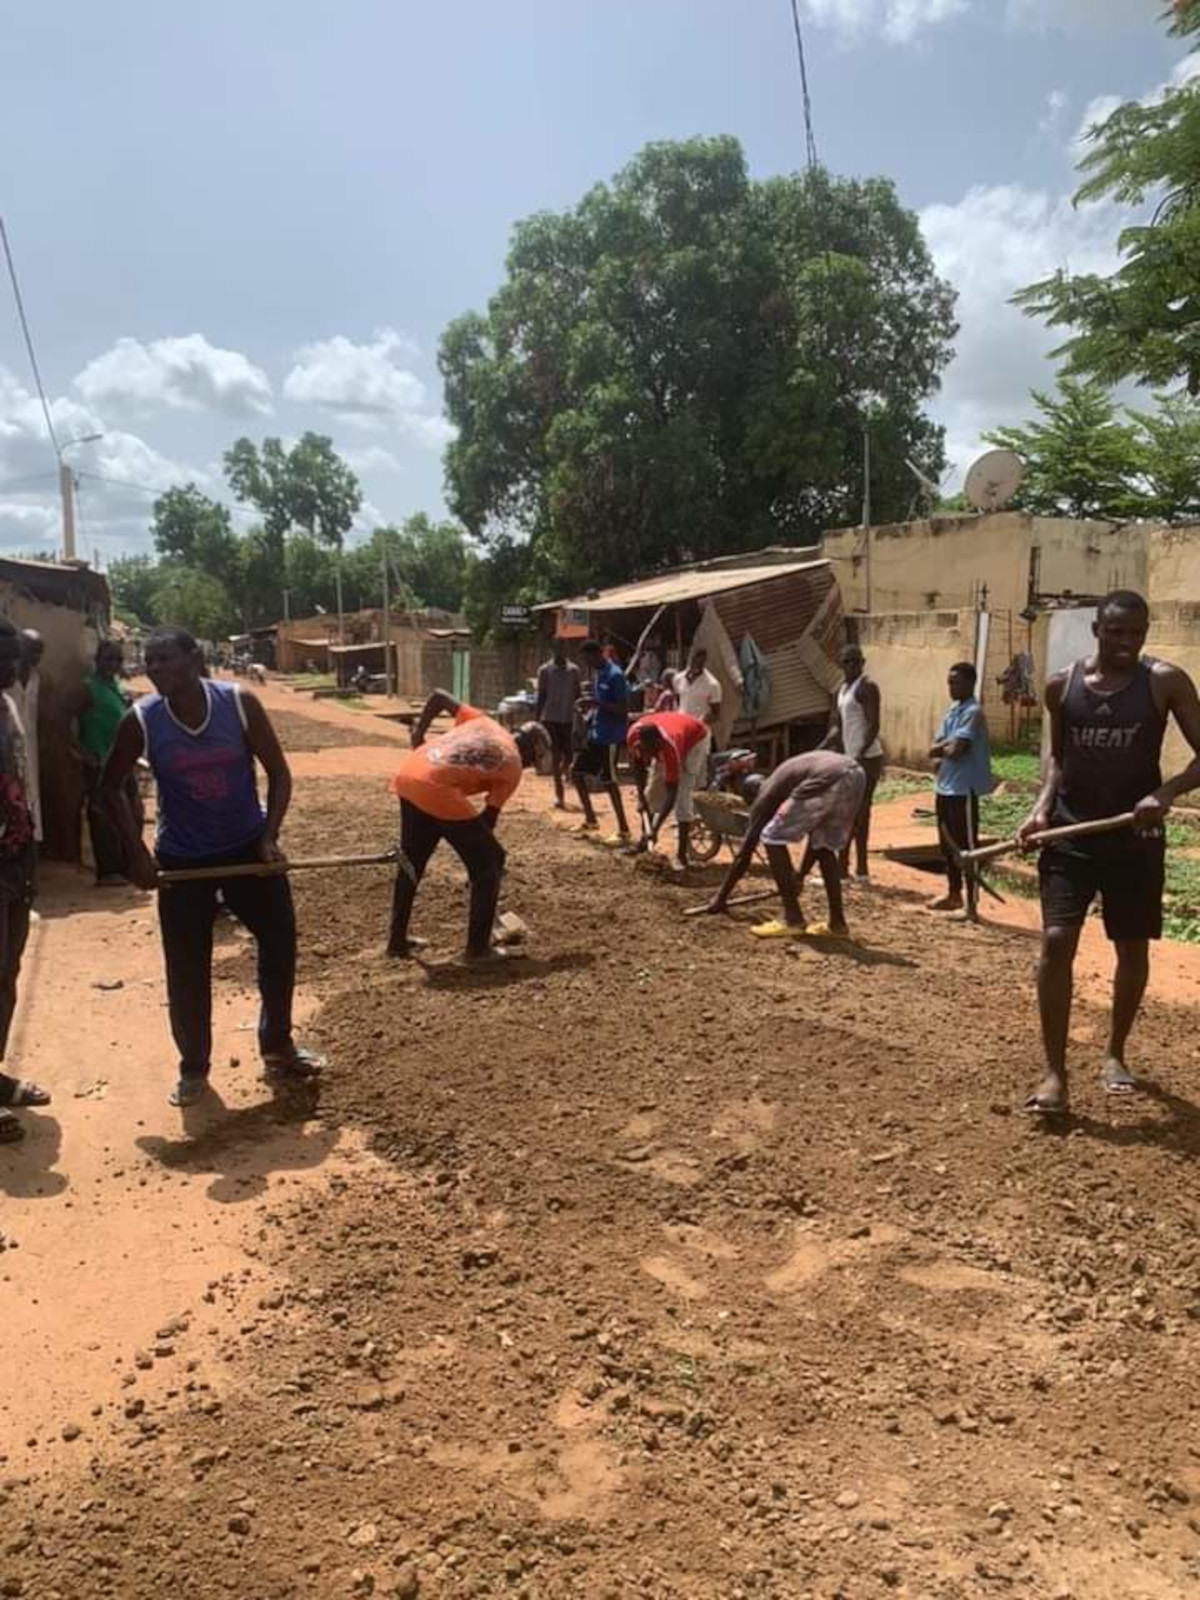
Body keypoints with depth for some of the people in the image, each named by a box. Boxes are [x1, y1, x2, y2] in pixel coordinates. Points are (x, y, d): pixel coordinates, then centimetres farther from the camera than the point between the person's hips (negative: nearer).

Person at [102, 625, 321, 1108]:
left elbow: (278, 772, -6)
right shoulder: (140, 721, -14)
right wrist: (137, 852, -9)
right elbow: (112, 786, 0)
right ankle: (193, 1067, 25)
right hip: (182, 859, -1)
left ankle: (278, 1050, 28)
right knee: (187, 968, 4)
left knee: (280, 943, 7)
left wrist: (269, 838, -15)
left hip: (247, 846, 1)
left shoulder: (240, 702, -14)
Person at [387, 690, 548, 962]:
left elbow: (439, 696, 21)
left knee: (411, 861, 24)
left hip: (407, 776, 7)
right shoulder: (513, 767, 8)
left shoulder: (483, 722, 23)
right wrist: (482, 849, 20)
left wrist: (419, 733, 26)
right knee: (489, 862, 9)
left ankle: (397, 940, 34)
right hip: (438, 791, -7)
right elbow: (489, 817, 9)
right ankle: (478, 947, 13)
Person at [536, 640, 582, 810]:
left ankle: (559, 777, 31)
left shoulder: (574, 670, 5)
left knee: (569, 755, 1)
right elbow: (541, 697, 2)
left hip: (568, 719, 2)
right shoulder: (545, 670, 1)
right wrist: (536, 721, -1)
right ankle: (559, 793, 1)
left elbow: (577, 695, 8)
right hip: (550, 718, -2)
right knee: (556, 755, -2)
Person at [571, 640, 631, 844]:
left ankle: (624, 831, 2)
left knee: (608, 781, -7)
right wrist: (589, 704, 2)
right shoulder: (596, 673, 11)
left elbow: (622, 708, -20)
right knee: (576, 770, 12)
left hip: (610, 737, -10)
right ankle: (590, 819, 24)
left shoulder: (615, 675, -17)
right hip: (595, 733, 10)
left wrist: (596, 703, -24)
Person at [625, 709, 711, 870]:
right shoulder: (634, 734, -31)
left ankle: (681, 854, -12)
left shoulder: (668, 746, -43)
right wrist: (640, 797, -13)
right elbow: (638, 765, -8)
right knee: (653, 792, 3)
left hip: (696, 739, -6)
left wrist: (656, 828, -41)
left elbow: (672, 792, -38)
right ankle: (644, 841, 18)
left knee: (682, 795, -16)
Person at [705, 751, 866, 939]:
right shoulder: (787, 776, 39)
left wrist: (721, 897, 30)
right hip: (855, 775, 8)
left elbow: (745, 852, 22)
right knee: (825, 844, 26)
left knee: (773, 838, 8)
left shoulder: (767, 795, 21)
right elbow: (815, 835, 44)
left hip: (827, 780, -8)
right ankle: (837, 922, 25)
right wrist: (800, 877, 54)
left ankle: (793, 920, 10)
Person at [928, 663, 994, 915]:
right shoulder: (953, 711, 14)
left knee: (967, 846, -4)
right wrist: (946, 748, -9)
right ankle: (953, 894, 29)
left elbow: (956, 750, -21)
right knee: (948, 844, 17)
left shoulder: (973, 712, -13)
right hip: (944, 786, 9)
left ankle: (972, 903, 1)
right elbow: (934, 749, 11)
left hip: (964, 789, -9)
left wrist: (943, 749, -1)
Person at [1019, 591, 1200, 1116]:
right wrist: (1043, 806, -3)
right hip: (1071, 833, 1)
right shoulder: (1062, 685, 1)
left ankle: (1115, 1054, 34)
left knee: (1132, 949, 11)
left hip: (1135, 837, 0)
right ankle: (1055, 1073, -3)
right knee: (1056, 942, -10)